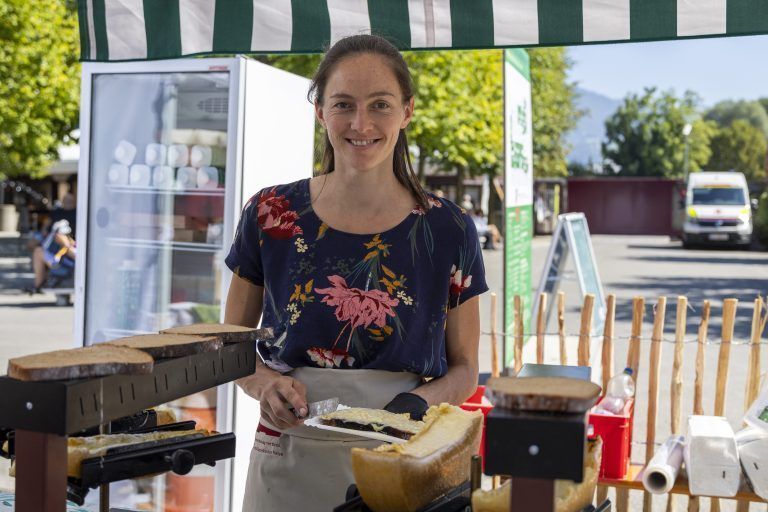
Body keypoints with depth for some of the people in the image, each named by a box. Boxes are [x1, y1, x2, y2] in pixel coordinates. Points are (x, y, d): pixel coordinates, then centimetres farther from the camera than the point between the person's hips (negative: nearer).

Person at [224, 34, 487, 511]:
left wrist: (416, 402, -15)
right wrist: (264, 383, -13)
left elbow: (464, 369, 5)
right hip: (288, 464, 1)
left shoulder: (449, 230, -4)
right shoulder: (270, 215, -3)